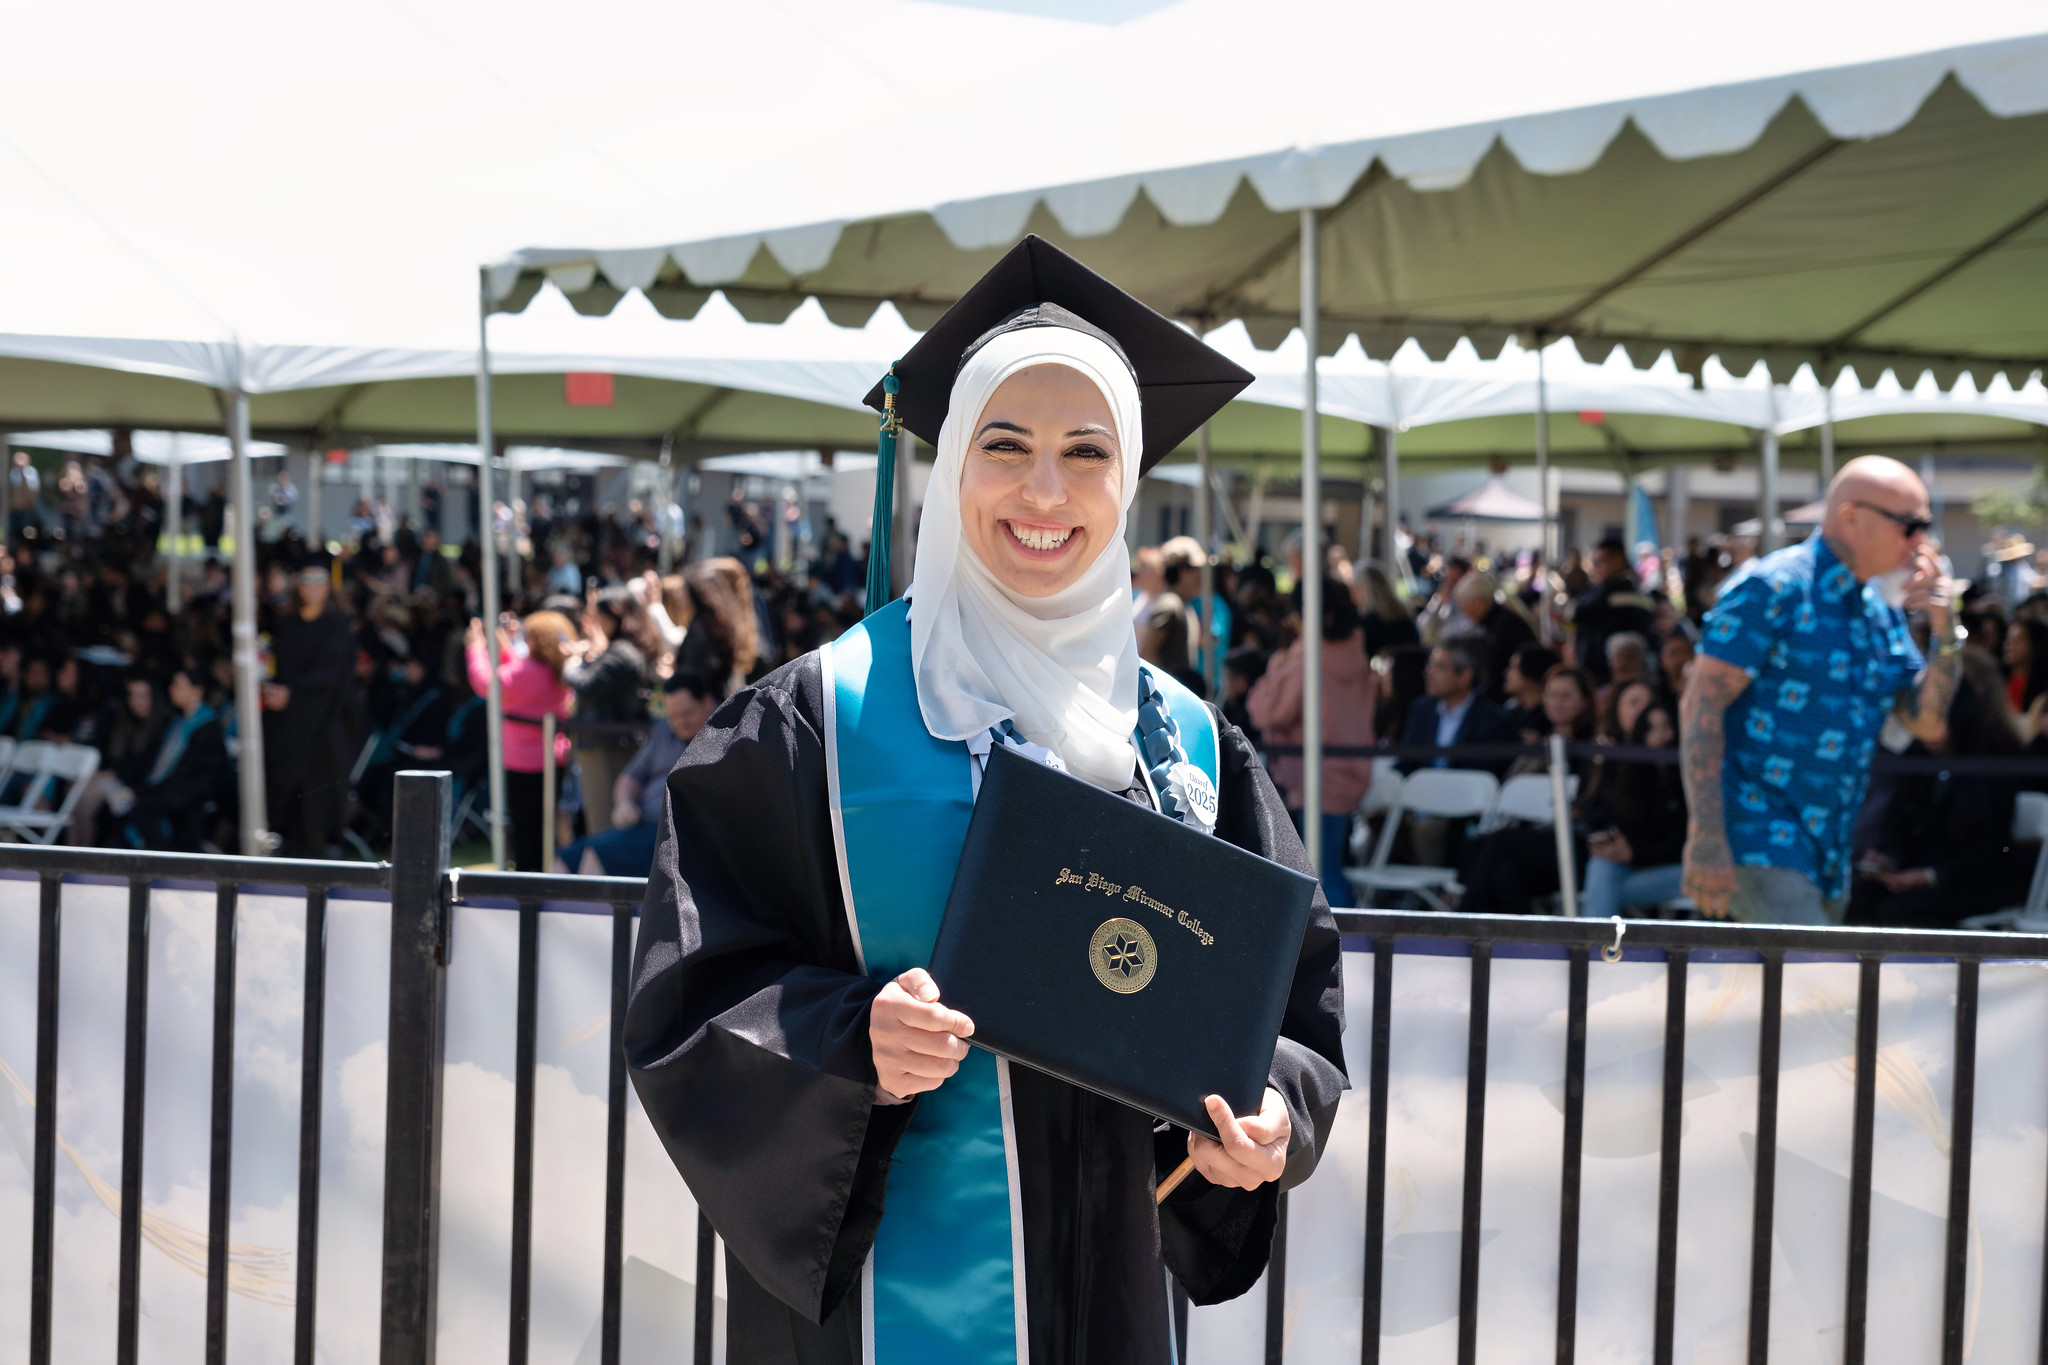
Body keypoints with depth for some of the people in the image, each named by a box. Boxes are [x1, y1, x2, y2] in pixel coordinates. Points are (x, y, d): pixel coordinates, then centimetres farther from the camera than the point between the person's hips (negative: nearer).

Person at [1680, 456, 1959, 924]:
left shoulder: (1883, 610, 14)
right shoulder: (1772, 588, -11)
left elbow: (1926, 723, 15)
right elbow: (1701, 706, -15)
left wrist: (1944, 631, -1)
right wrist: (1706, 841, -22)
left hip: (1830, 850, 9)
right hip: (1760, 844, -8)